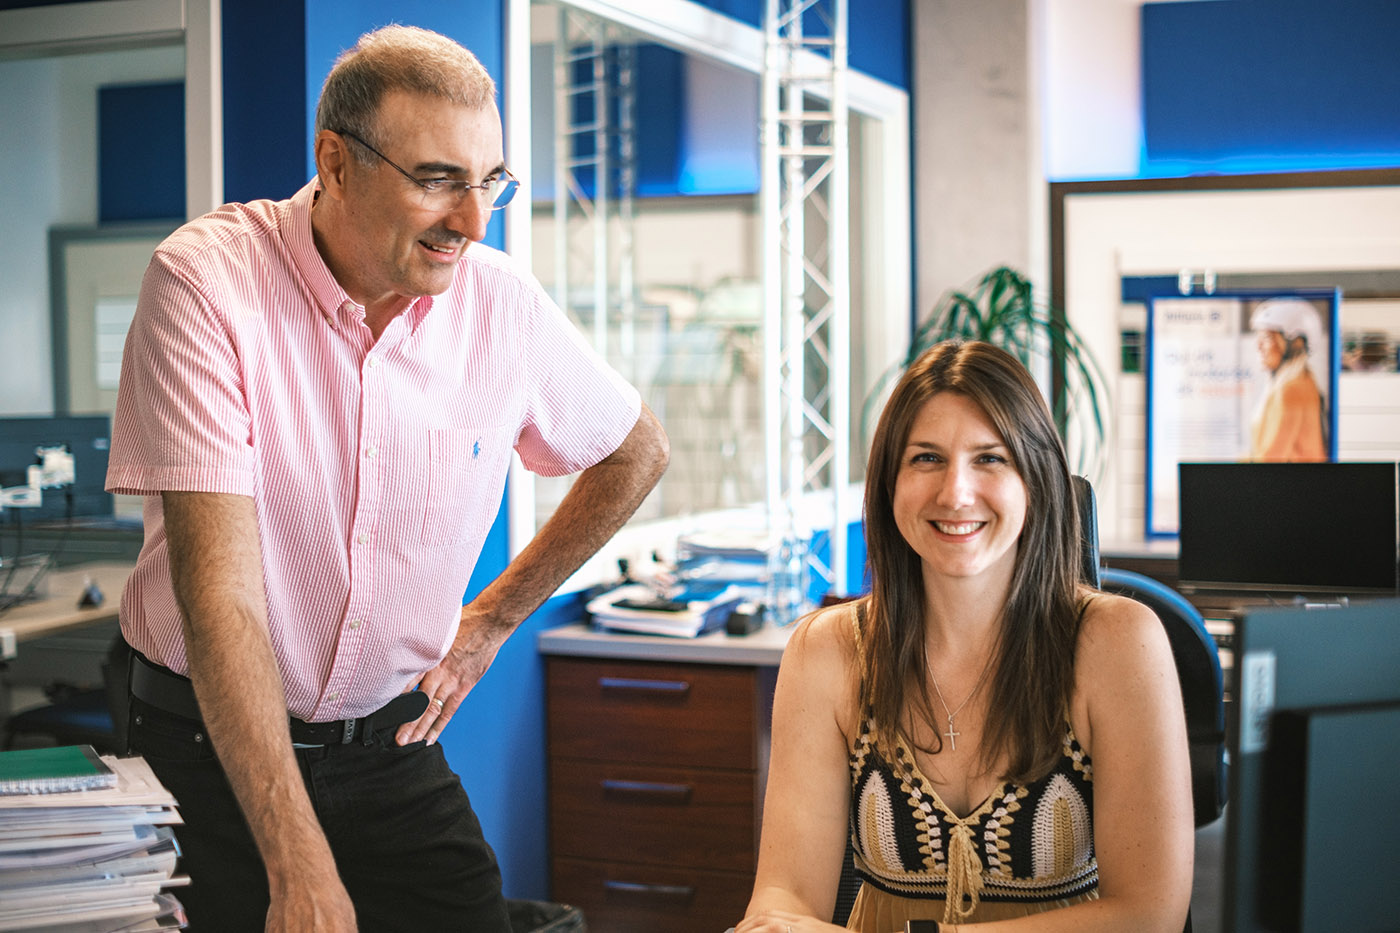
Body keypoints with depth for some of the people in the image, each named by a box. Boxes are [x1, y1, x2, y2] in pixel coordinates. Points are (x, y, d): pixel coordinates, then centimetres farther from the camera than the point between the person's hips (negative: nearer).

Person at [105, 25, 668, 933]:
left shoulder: (500, 300, -8)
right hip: (212, 747, -3)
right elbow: (219, 591, -24)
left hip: (392, 744, 3)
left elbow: (638, 452, 12)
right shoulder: (207, 279, -19)